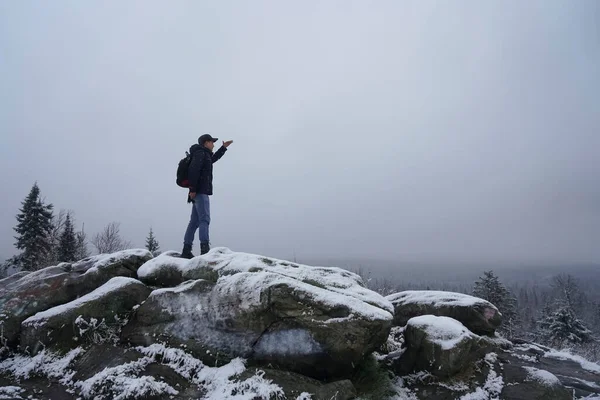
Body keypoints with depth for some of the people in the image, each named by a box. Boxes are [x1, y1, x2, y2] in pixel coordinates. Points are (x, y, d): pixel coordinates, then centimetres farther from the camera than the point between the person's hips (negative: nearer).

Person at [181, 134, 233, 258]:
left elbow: (213, 159, 49)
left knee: (194, 222, 8)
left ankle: (186, 250, 10)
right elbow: (193, 170, -17)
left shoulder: (205, 155, 25)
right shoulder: (200, 153, -4)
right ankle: (205, 248, -25)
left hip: (198, 193, 10)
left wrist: (223, 148, 49)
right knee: (204, 219, -17)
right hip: (200, 192, -10)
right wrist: (193, 189, -24)